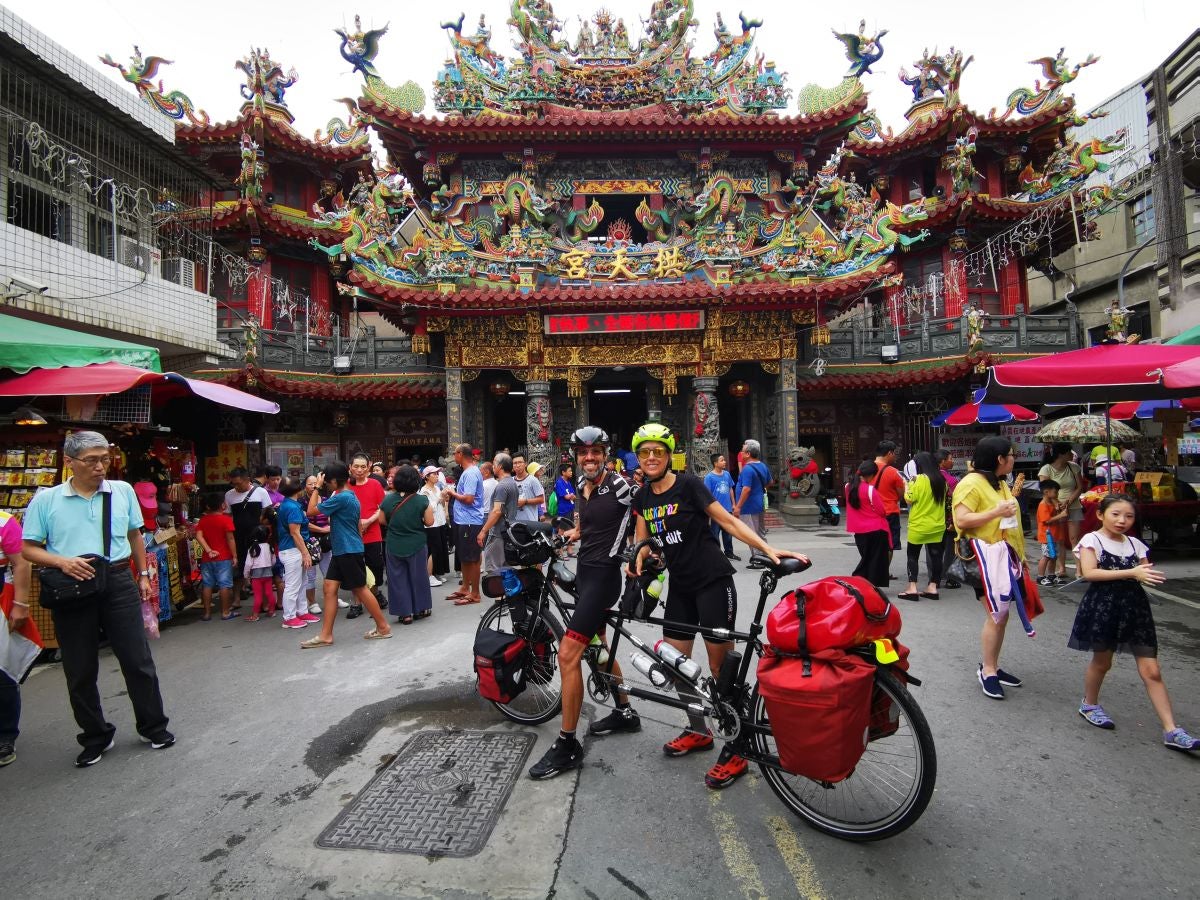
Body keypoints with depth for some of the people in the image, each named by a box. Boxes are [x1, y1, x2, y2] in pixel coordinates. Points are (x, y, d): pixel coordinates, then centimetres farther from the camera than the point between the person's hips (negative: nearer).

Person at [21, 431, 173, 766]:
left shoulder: (123, 491, 4)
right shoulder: (46, 499, -1)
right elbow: (28, 549, 2)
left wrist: (143, 575, 15)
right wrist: (62, 562, -17)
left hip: (118, 583, 1)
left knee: (138, 660, 6)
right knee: (80, 672, 11)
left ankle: (153, 727, 22)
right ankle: (96, 738, 29)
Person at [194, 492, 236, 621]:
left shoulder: (203, 520, 5)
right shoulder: (226, 519, -7)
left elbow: (199, 536, -8)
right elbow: (230, 539, -11)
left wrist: (208, 550, -10)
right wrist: (234, 555, -6)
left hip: (207, 558, 4)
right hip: (224, 558, -4)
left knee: (207, 585, 10)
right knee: (224, 585, 0)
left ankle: (207, 613, 15)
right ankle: (225, 612, 3)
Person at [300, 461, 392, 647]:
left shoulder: (341, 498, -18)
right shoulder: (352, 496, 12)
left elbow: (311, 511, -12)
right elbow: (359, 525, 19)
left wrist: (317, 487, -6)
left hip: (349, 552, -9)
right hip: (341, 551, 9)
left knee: (360, 589, 0)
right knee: (330, 588, 7)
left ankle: (383, 627, 10)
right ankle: (326, 635, 11)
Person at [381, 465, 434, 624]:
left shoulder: (388, 500, -7)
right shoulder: (421, 500, -14)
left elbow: (383, 521, 4)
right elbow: (429, 522, -10)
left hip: (394, 545, 1)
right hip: (416, 545, -1)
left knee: (398, 578, 11)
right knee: (418, 576, 15)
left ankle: (405, 613, 13)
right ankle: (420, 609, 25)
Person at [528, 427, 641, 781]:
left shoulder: (619, 486, -14)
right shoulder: (580, 488, 9)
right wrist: (554, 538, 7)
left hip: (604, 574, -9)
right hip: (584, 570, 9)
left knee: (568, 653, -13)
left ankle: (567, 745, 0)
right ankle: (624, 712, 40)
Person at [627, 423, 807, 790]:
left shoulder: (688, 484, -11)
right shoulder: (643, 497, 7)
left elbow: (728, 521, -12)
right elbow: (644, 540, 10)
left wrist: (768, 549, -22)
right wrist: (639, 557, -12)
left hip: (713, 581, -6)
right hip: (680, 586, 7)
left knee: (720, 666, -1)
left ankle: (735, 750, 13)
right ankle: (698, 731, 33)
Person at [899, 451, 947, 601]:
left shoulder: (920, 479, -15)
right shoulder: (941, 480, 3)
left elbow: (910, 499, -12)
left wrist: (907, 485, 4)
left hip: (919, 525, -5)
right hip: (937, 525, 6)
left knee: (913, 556, 4)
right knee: (935, 555, 9)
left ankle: (912, 588, 0)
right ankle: (932, 587, 14)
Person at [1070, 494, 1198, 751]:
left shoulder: (1135, 544, 9)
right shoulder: (1091, 540, -6)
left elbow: (1146, 573, 12)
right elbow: (1089, 573, -18)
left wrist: (1149, 575, -10)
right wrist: (1130, 572, -21)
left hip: (1134, 607, 4)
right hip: (1103, 607, -4)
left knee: (1151, 670, 1)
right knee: (1102, 662, 11)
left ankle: (1171, 730, 5)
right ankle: (1089, 704, 33)